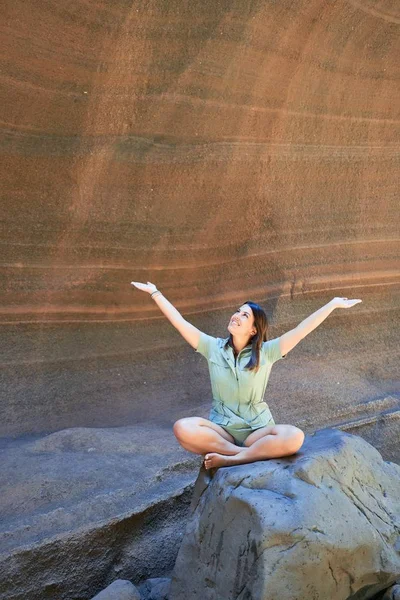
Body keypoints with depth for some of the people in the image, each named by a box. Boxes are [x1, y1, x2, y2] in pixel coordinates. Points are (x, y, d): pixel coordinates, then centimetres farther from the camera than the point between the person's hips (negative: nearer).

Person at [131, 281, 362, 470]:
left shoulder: (266, 352, -2)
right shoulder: (213, 348, 3)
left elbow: (301, 331, -9)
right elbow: (180, 322, 2)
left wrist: (333, 304, -14)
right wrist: (155, 293, 2)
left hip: (257, 429, -1)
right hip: (221, 428, 1)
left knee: (294, 437, -33)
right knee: (182, 428, -31)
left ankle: (229, 459, -30)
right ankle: (249, 453, -25)